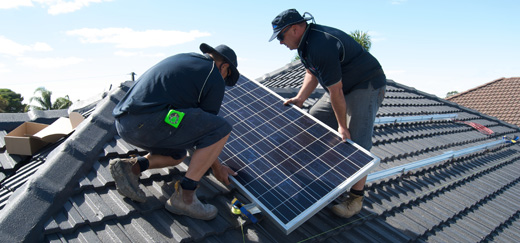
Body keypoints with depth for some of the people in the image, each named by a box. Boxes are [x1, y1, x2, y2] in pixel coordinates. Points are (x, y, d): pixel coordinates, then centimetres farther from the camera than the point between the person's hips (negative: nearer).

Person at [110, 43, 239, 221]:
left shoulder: (182, 59, 26)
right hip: (148, 121, -10)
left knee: (177, 155, 29)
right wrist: (216, 167, 20)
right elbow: (206, 126, 6)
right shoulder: (215, 79, 2)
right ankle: (183, 196, -3)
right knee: (221, 129, -5)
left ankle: (131, 167, 8)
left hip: (124, 122, 10)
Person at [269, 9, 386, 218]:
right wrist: (300, 98, 1)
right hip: (343, 86, 10)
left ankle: (356, 198, -1)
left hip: (367, 87, -10)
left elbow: (335, 92, -29)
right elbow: (312, 73, 13)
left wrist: (342, 126, -21)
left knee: (355, 142, -15)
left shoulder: (321, 46, -32)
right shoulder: (305, 41, 1)